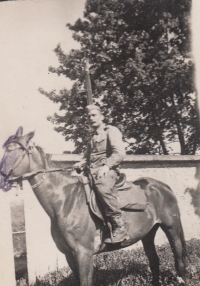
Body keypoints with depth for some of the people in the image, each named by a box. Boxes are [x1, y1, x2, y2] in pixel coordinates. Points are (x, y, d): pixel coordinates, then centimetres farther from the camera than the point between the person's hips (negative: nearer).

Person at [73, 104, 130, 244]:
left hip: (108, 171, -9)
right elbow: (87, 156, 34)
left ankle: (119, 228, -35)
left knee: (102, 187, -38)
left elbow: (119, 153, -10)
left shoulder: (111, 131, 3)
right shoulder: (93, 137, 26)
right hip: (92, 172, 9)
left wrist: (106, 166, -22)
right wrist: (81, 163, 11)